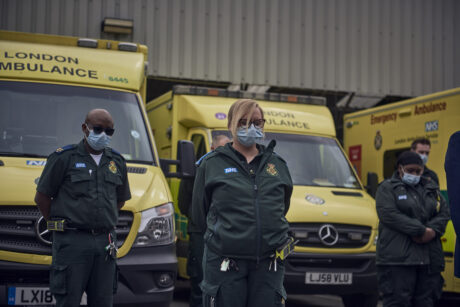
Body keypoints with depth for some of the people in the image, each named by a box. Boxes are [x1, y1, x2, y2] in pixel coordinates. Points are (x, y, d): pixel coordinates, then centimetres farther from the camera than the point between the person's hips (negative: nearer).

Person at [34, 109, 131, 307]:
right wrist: (59, 224, 3)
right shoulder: (64, 158, -2)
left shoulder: (117, 162, 12)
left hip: (105, 242, 5)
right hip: (72, 241, -5)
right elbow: (41, 197, 1)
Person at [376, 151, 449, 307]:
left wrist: (432, 231, -9)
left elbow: (444, 212, 13)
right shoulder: (387, 188, 4)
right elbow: (388, 214, -12)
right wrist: (420, 230, -16)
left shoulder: (431, 188, 21)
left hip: (429, 258, 5)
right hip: (397, 258, -5)